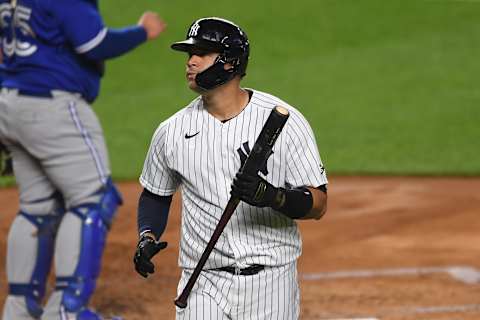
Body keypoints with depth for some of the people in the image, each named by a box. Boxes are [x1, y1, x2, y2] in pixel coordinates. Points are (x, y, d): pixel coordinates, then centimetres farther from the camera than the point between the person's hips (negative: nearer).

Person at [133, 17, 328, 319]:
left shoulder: (285, 121, -6)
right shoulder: (173, 131, 3)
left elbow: (318, 203, -6)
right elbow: (155, 194, 19)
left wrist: (274, 196, -25)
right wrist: (147, 236, -1)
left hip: (271, 283, -2)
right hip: (203, 287, 2)